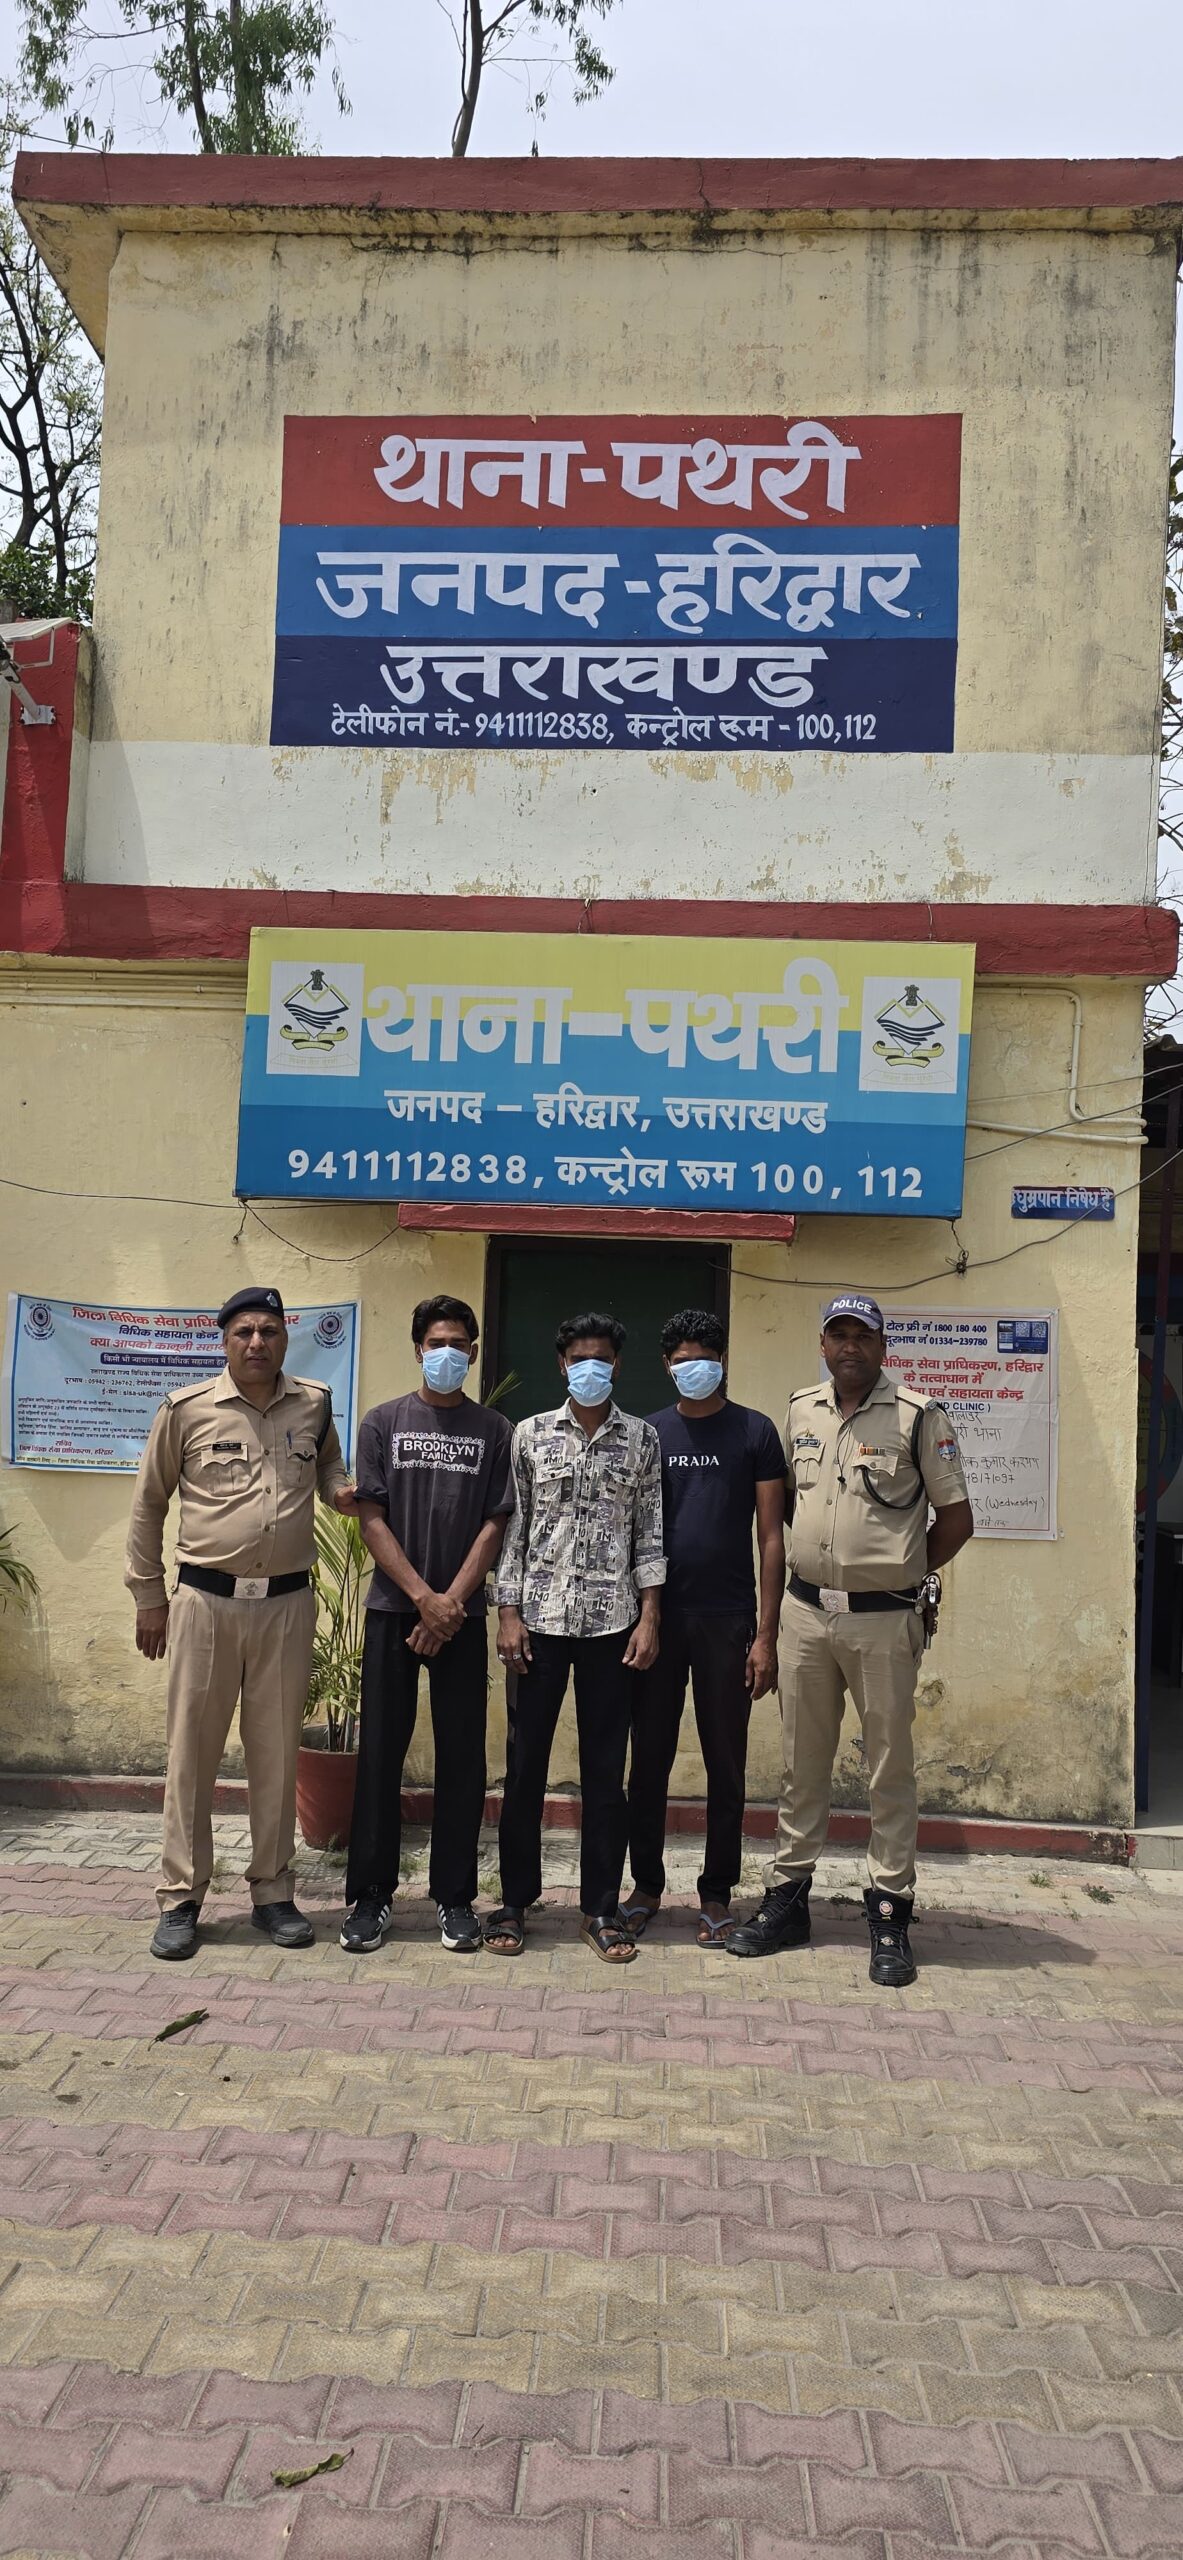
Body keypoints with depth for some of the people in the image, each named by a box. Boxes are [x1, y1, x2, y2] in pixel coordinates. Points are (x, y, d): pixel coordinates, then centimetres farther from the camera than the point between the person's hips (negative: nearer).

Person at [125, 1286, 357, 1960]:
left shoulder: (315, 1406, 5)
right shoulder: (187, 1409, -2)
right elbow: (148, 1506, 6)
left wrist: (340, 1490, 0)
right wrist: (149, 1597, 6)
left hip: (288, 1604, 2)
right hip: (205, 1601, -2)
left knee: (278, 1754, 9)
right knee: (192, 1753, 4)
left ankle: (273, 1893, 21)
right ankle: (181, 1900, 14)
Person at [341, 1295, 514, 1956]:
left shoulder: (494, 1430, 5)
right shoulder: (384, 1422, 4)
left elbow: (494, 1525, 1)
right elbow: (372, 1519, -1)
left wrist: (451, 1602, -10)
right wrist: (423, 1596, -10)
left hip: (462, 1614, 0)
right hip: (393, 1609, 0)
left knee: (462, 1756, 3)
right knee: (380, 1753, 2)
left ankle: (456, 1896, 14)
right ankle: (372, 1895, 12)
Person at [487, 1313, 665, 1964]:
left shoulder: (642, 1438, 5)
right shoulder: (531, 1433, 6)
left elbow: (650, 1533, 4)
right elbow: (513, 1525, 5)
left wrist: (648, 1618, -3)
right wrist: (508, 1612, -2)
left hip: (611, 1620, 0)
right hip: (539, 1616, 0)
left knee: (605, 1769, 5)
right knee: (524, 1762, 5)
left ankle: (602, 1908, 15)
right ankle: (514, 1900, 17)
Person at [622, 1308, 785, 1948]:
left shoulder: (755, 1433, 2)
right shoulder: (647, 1434, 8)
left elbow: (771, 1537, 0)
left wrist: (766, 1635, -6)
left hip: (728, 1622, -2)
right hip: (657, 1616, 2)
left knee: (726, 1763, 6)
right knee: (649, 1759, 7)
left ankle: (716, 1894, 18)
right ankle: (646, 1884, 21)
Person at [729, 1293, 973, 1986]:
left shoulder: (919, 1416, -6)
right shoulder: (802, 1410, 9)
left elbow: (957, 1518, -3)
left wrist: (899, 1574, -1)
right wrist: (824, 1563, 11)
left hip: (883, 1618, -4)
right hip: (807, 1611, 4)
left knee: (890, 1766, 3)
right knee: (803, 1761, 12)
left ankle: (890, 1916, 12)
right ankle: (788, 1898, 23)